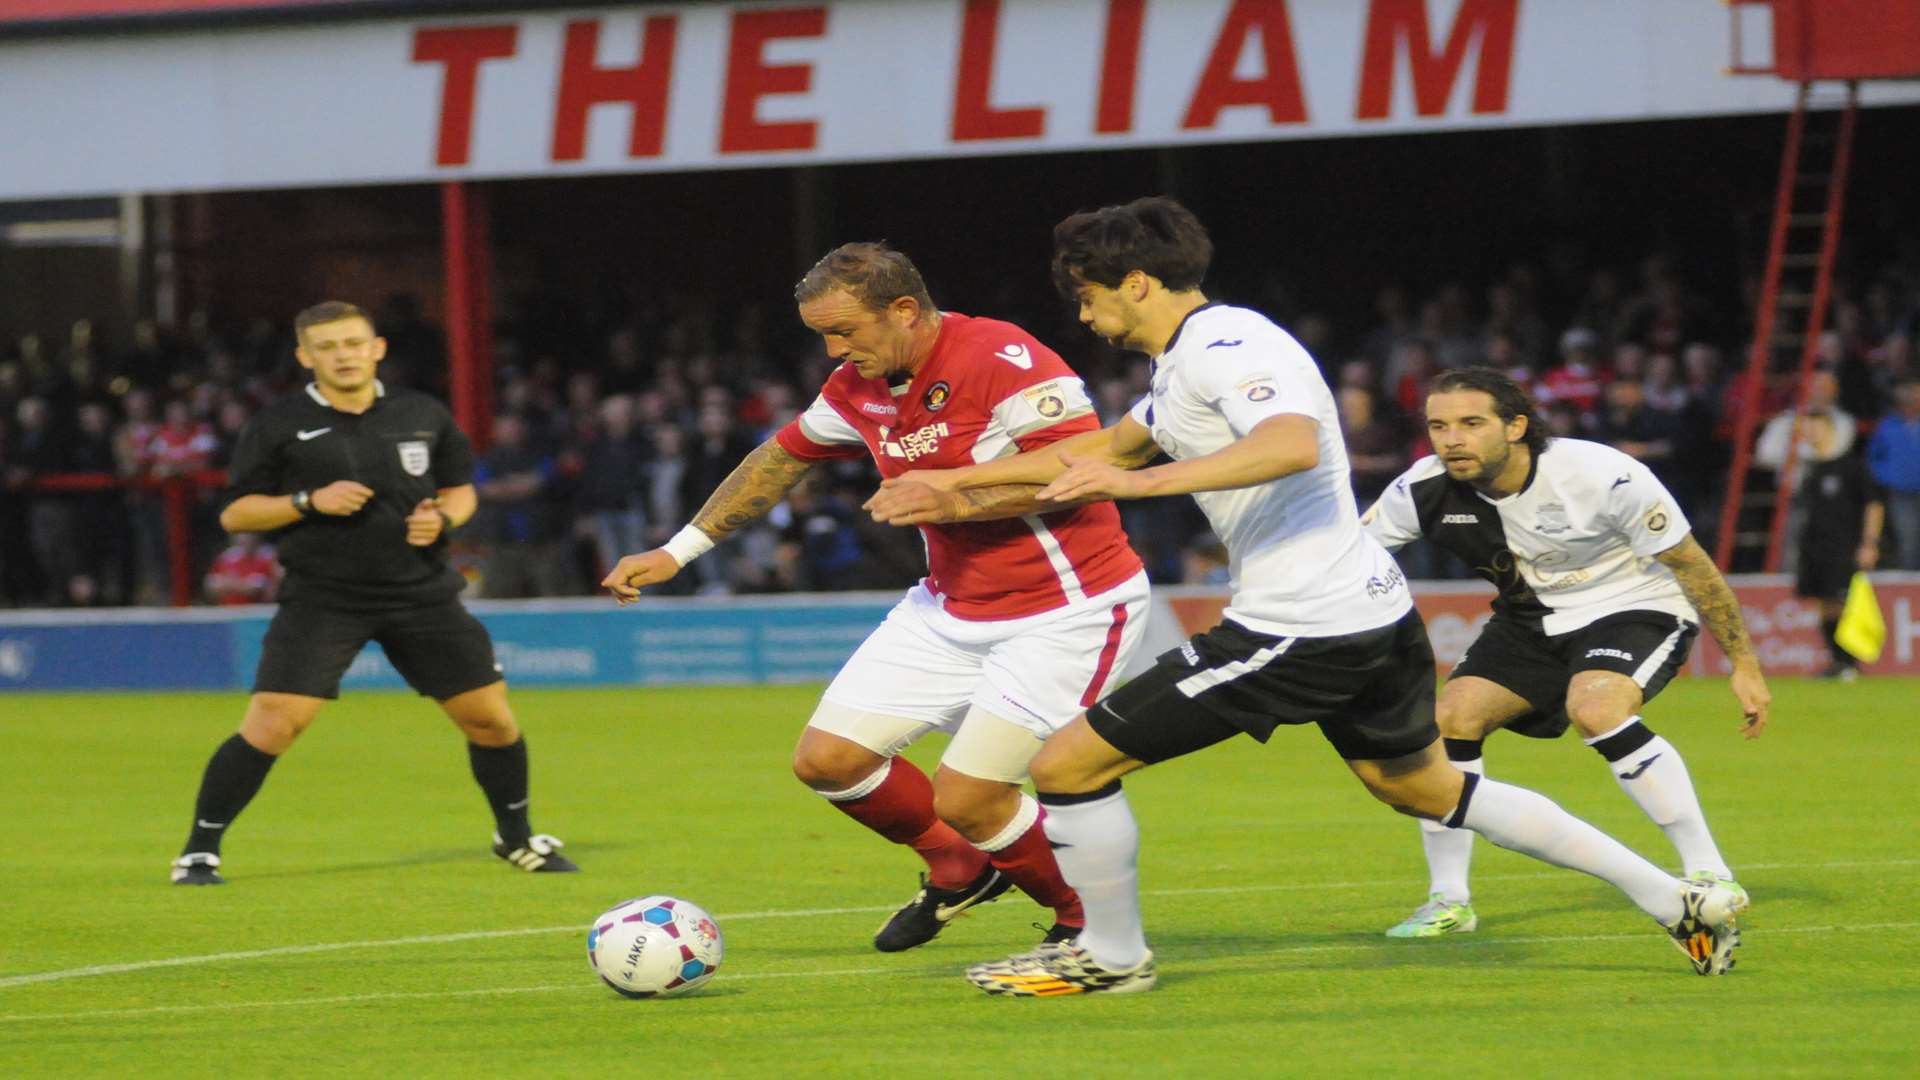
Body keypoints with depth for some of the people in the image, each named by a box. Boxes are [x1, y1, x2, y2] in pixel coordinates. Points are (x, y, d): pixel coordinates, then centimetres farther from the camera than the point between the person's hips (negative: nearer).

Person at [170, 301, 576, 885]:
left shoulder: (423, 416, 6)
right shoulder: (278, 425, -2)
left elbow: (460, 488, 18)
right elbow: (234, 513, -1)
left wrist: (442, 517, -5)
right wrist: (310, 501, -16)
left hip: (421, 591, 3)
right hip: (322, 597, -3)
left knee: (490, 717, 4)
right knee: (273, 722, -16)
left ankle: (517, 837, 28)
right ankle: (200, 852, -4)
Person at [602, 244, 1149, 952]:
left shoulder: (1003, 360, -22)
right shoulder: (859, 388, 2)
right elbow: (784, 457, 19)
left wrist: (958, 501, -32)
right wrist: (678, 552, 20)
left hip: (1065, 613, -8)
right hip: (952, 607, 8)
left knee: (964, 799, -15)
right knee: (826, 760, 3)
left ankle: (1087, 922, 11)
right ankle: (961, 869, 27)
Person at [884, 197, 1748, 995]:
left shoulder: (1222, 347, -14)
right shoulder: (1189, 360, 19)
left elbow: (1293, 443, -34)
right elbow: (1104, 448, 33)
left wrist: (1140, 481, -40)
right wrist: (955, 478, 30)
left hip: (1299, 630, -11)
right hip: (1374, 611, 11)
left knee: (1067, 764, -4)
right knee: (1427, 790, 27)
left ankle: (1111, 956, 14)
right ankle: (1678, 900, 27)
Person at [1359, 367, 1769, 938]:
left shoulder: (1604, 476, -27)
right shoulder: (1424, 491, -16)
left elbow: (1691, 566, -16)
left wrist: (1744, 663, -12)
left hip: (1636, 608, -6)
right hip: (1530, 621, 6)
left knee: (1595, 709, -33)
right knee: (1450, 718, -12)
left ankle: (1710, 875, -24)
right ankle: (1449, 901, 5)